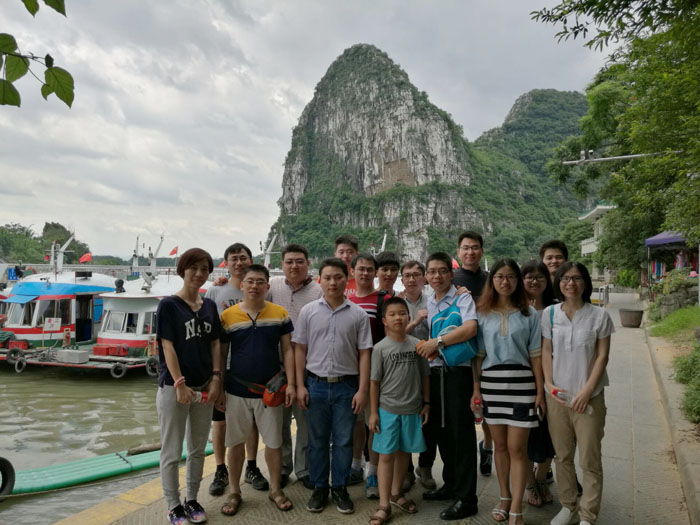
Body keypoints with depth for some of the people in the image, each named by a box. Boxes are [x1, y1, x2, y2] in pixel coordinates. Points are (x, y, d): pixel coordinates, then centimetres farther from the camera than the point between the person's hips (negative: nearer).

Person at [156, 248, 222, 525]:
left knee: (198, 449, 15)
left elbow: (214, 344, 8)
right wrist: (179, 384, -16)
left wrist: (216, 378, -2)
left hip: (204, 387, 5)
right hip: (173, 387, -5)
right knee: (171, 452, 7)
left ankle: (192, 500, 31)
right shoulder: (169, 305, -8)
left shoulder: (209, 306, 7)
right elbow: (167, 347, -12)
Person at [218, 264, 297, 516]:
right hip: (236, 391, 0)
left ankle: (275, 489, 30)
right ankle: (234, 491, 31)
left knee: (274, 442, 11)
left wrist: (291, 384, -7)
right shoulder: (227, 316, -4)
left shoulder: (280, 314, -3)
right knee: (236, 442, 13)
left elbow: (287, 351, 0)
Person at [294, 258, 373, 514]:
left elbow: (364, 353, 0)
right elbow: (300, 349, 4)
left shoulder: (358, 314, -1)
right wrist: (299, 385, -1)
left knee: (343, 441, 9)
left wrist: (362, 390, -5)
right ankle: (319, 488, 28)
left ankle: (340, 488, 26)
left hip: (346, 386, 0)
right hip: (315, 384, 1)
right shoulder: (308, 311, 1)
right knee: (317, 440, 12)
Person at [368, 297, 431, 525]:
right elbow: (374, 382, -4)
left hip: (412, 409, 3)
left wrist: (426, 403, 6)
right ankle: (384, 505, 11)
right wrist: (373, 412, -5)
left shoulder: (416, 345, 0)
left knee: (404, 452, 16)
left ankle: (396, 493, 36)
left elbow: (425, 376, 8)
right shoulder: (380, 348, -7)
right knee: (386, 455, 1)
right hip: (387, 409, -3)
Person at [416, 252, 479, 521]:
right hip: (435, 371, 7)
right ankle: (451, 484, 33)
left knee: (461, 432, -1)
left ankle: (466, 498, 10)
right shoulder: (427, 303, 13)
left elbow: (470, 328, -25)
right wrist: (426, 348, 3)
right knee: (441, 430, 15)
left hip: (458, 371, -7)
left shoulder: (463, 299, -7)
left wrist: (438, 342, -21)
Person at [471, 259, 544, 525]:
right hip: (491, 382, 2)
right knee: (500, 445, 13)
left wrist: (540, 391, -1)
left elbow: (535, 355, 2)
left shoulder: (529, 314, 1)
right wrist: (476, 389, 2)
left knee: (517, 448, -1)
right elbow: (478, 354, 5)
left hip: (521, 383, -2)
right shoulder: (482, 313, 5)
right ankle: (504, 497, 30)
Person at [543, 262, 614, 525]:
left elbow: (602, 356, -3)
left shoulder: (599, 315, -3)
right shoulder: (549, 314, 2)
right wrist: (549, 384, -6)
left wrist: (587, 390, -11)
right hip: (557, 395, 2)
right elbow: (546, 352, 6)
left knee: (590, 460, 3)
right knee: (562, 456, 13)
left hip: (589, 397, -2)